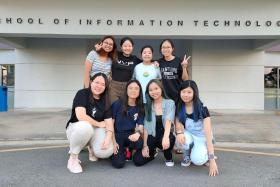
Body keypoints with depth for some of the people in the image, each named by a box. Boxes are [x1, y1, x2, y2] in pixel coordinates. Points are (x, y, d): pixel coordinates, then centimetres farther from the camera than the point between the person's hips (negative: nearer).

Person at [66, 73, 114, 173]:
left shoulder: (105, 101, 2)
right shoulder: (82, 94, -13)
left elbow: (109, 122, -6)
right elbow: (81, 116, -26)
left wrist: (108, 138, -25)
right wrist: (99, 124, -13)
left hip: (96, 131, 4)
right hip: (76, 127, -3)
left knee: (107, 151, -27)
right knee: (85, 126, -42)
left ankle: (91, 147, 13)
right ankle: (73, 158, -15)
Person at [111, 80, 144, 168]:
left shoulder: (140, 108, 3)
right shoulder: (117, 104, -5)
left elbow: (140, 126, -2)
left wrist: (138, 133, -26)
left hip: (130, 135, 3)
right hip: (117, 134, -3)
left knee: (139, 143, -33)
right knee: (119, 163, -24)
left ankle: (128, 149, 4)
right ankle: (120, 150, 14)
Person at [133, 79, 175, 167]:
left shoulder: (170, 103, -5)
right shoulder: (147, 106, 3)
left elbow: (168, 121, -22)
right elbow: (146, 127, 1)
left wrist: (165, 137, -40)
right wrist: (145, 145, -8)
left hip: (164, 135, -2)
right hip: (152, 136, 2)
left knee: (170, 138, -37)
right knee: (138, 160, -15)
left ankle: (168, 158, -2)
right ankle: (152, 152, 20)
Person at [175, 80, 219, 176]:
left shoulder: (202, 109, -23)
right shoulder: (179, 107, -10)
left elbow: (208, 134, -27)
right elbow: (178, 124, -3)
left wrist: (212, 159, -33)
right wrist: (179, 132, -30)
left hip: (202, 137, -3)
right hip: (189, 135, 3)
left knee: (198, 160, -31)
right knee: (181, 140, -34)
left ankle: (205, 154, 7)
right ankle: (187, 156, 1)